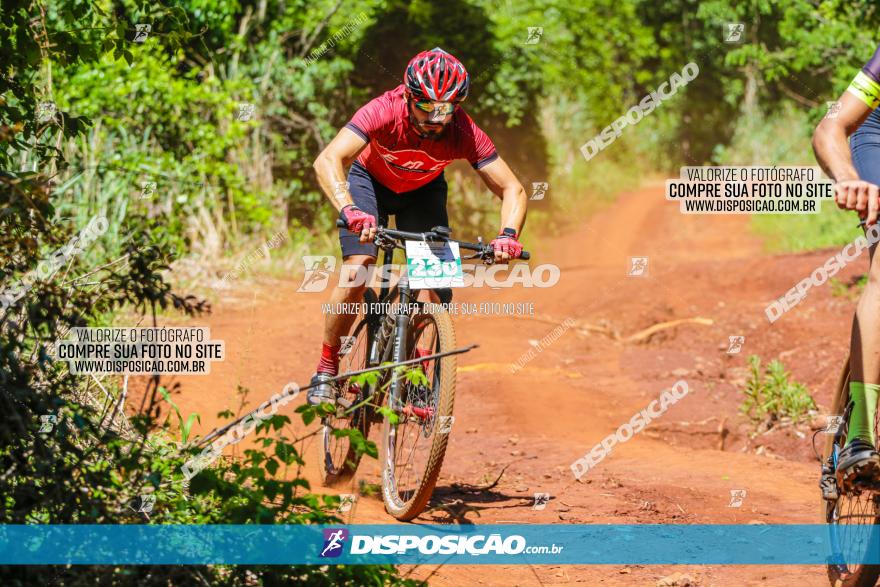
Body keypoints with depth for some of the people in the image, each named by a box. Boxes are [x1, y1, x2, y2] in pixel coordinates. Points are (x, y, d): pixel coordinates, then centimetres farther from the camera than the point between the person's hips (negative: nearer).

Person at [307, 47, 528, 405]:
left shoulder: (464, 133, -32)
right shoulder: (384, 111, -39)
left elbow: (512, 190, -27)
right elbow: (328, 161, -49)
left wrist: (508, 235, -47)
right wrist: (350, 210, -65)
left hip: (423, 191, 2)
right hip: (370, 180, -2)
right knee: (356, 272, -19)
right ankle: (326, 372, -3)